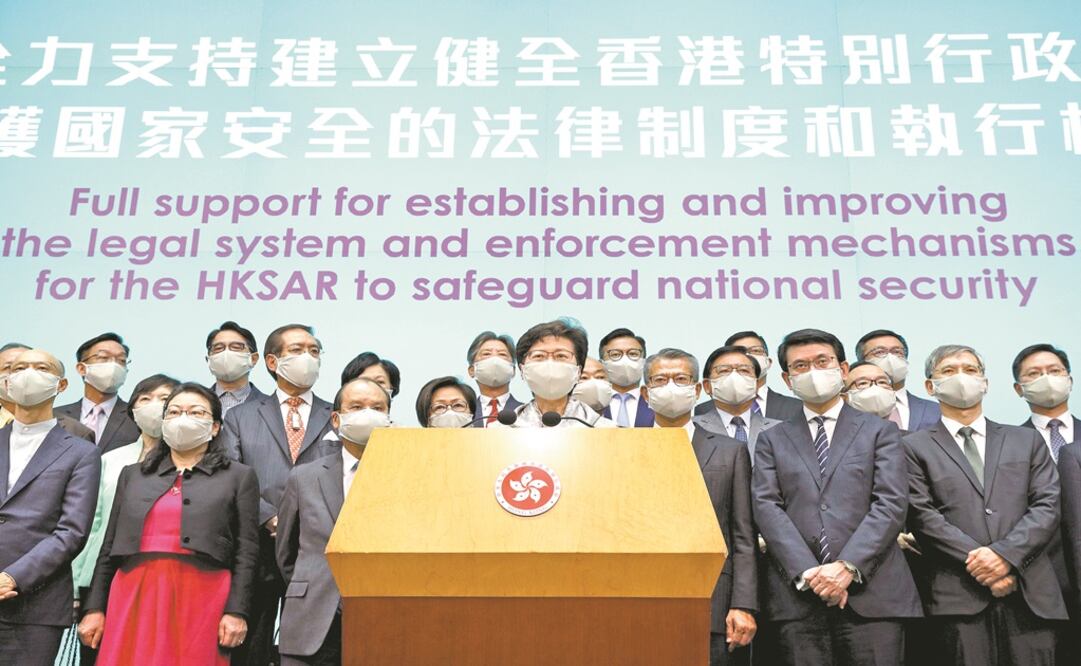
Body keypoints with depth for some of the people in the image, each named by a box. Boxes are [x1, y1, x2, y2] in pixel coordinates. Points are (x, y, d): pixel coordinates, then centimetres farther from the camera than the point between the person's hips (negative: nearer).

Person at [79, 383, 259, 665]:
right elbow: (109, 547, 16)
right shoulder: (133, 474, 18)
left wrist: (236, 611, -7)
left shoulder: (238, 476, 9)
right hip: (133, 599, 3)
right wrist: (95, 607, 7)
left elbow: (246, 552, 2)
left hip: (201, 601, -2)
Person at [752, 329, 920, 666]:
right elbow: (766, 508, 3)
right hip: (797, 596, 1)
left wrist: (848, 566, -12)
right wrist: (807, 572, -11)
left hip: (871, 591, -1)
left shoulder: (880, 431, 12)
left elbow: (891, 504, 0)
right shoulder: (772, 440, 15)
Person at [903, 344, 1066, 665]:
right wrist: (977, 560, -12)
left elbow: (1047, 506, 7)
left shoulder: (1027, 440, 18)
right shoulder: (915, 446, 9)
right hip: (958, 596, -2)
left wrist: (1005, 554, -9)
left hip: (1030, 593, 3)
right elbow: (923, 516, -1)